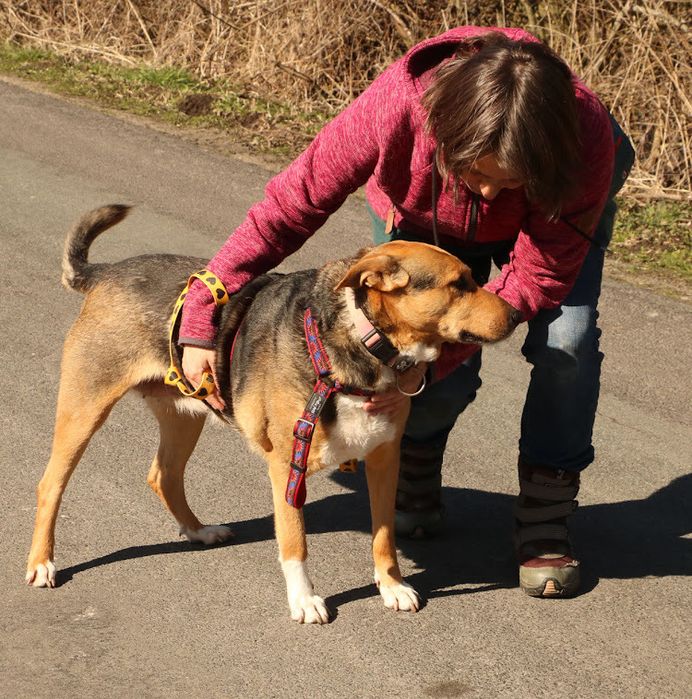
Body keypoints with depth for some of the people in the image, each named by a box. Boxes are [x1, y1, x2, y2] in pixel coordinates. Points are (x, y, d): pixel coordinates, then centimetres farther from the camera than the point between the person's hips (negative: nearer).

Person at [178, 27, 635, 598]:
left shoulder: (588, 139, -42)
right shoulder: (397, 108, -43)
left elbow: (537, 278, -34)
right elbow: (291, 205, -33)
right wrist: (203, 323, -33)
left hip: (552, 199, 0)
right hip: (425, 218, 0)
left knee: (565, 337, -24)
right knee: (445, 378, -18)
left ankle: (544, 515, -5)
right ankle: (415, 465, 16)